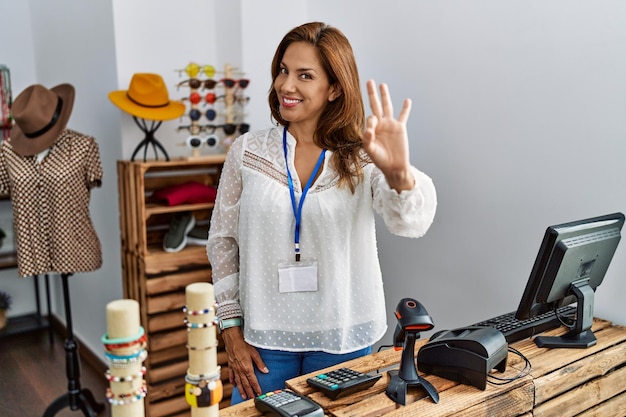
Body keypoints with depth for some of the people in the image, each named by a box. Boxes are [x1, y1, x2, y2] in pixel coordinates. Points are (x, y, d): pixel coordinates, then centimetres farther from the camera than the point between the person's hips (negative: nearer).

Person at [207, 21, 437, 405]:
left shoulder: (362, 157, -7)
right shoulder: (247, 152, -3)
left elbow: (412, 223, -23)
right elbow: (223, 242, 2)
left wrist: (399, 173, -45)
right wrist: (232, 332, 0)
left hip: (341, 342, 0)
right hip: (264, 338, 1)